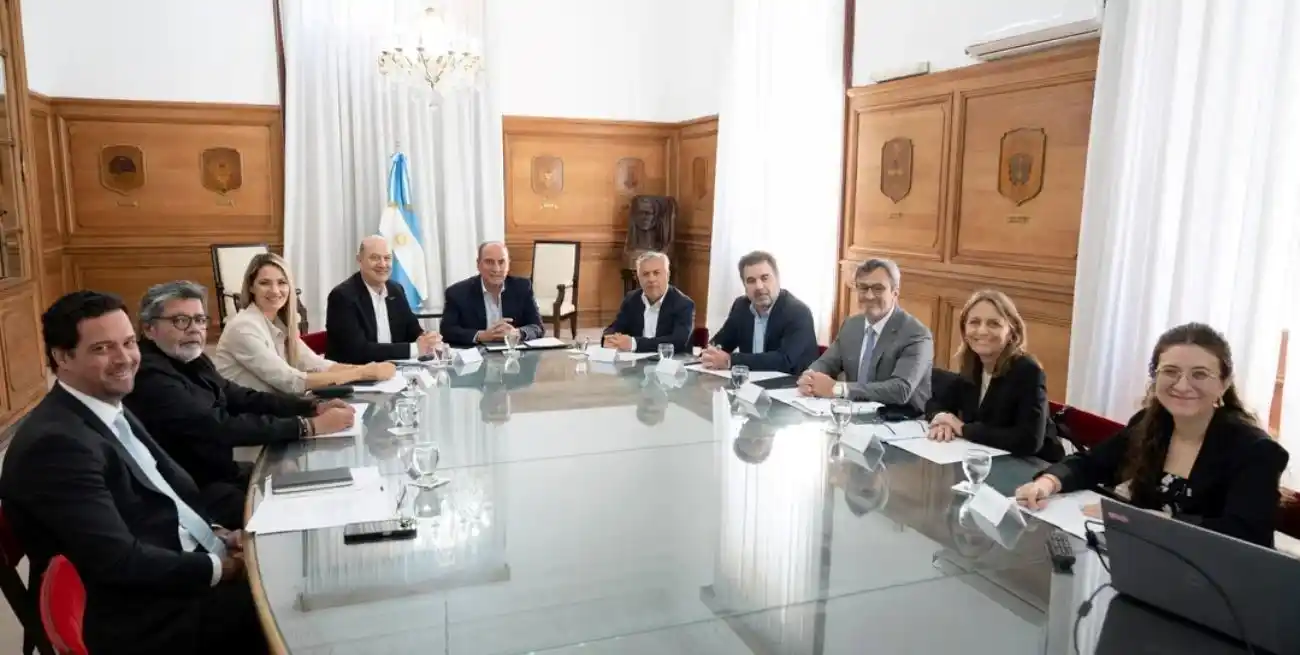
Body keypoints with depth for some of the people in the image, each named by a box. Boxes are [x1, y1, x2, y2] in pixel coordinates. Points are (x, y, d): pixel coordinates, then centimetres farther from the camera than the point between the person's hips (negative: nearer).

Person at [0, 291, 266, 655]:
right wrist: (220, 568, -16)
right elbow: (119, 562, -25)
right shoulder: (56, 442, -21)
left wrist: (216, 536, -4)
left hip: (185, 564, 8)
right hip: (146, 619, -8)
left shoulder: (111, 410, 8)